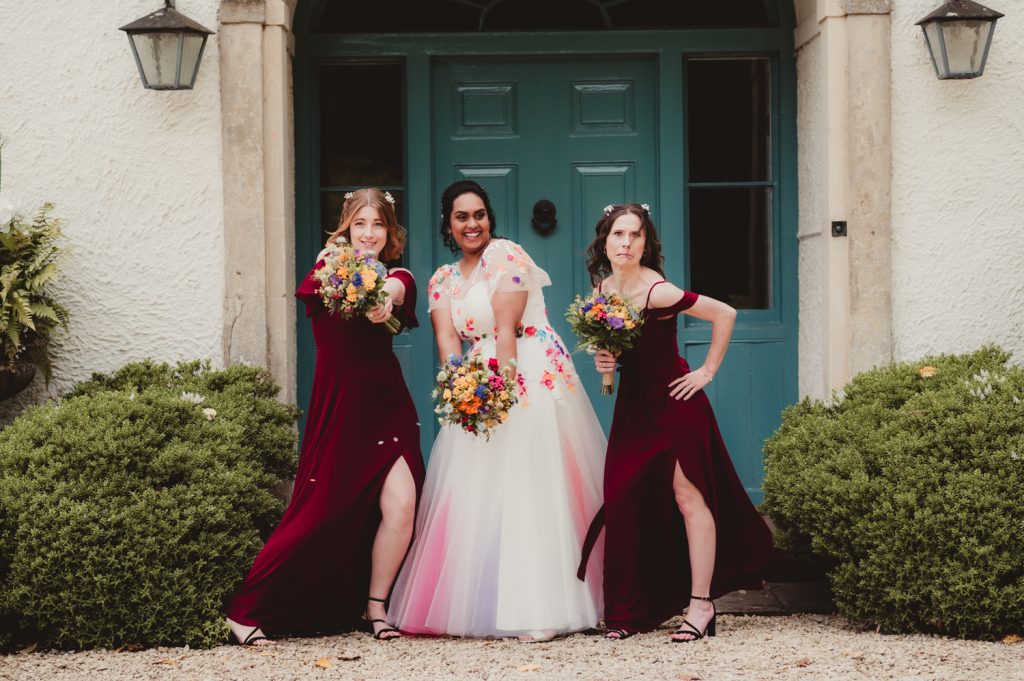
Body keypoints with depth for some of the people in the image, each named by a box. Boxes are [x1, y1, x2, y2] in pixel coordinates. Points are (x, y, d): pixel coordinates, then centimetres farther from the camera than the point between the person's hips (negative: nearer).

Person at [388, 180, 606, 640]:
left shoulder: (505, 256, -4)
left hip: (531, 378, -7)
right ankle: (481, 605, 11)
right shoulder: (442, 281, 16)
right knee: (477, 492, 4)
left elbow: (505, 331, -12)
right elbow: (447, 340, 2)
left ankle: (542, 610, -12)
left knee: (532, 488, -11)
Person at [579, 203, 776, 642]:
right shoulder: (602, 288, 3)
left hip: (675, 402, -7)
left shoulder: (657, 291, -19)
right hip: (633, 403, 7)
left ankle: (701, 604, -1)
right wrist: (606, 360, -3)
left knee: (688, 495, -6)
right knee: (623, 499, 3)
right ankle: (633, 610, 11)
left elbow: (725, 314, -17)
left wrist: (708, 371, -12)